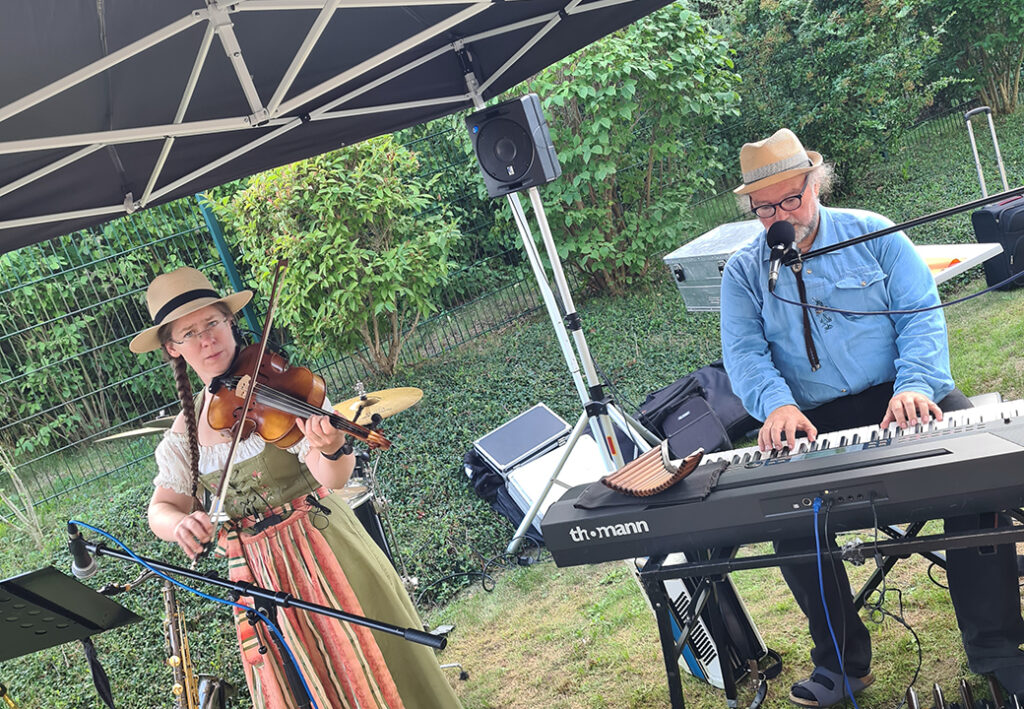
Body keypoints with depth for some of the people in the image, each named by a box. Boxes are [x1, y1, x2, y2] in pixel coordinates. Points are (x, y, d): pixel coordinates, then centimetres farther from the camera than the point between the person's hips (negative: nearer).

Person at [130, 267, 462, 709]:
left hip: (320, 543, -4)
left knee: (368, 668, 3)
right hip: (257, 571, 4)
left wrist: (330, 449, -43)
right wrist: (179, 523, -21)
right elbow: (162, 505, 2)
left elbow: (332, 478, -20)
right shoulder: (184, 430, 3)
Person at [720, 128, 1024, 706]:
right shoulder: (743, 273, 8)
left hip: (902, 397, 0)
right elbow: (744, 353, -6)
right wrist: (777, 404, -28)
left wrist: (915, 385, -21)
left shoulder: (871, 234, 7)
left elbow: (922, 314, -1)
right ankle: (842, 661, -4)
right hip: (813, 422, 1)